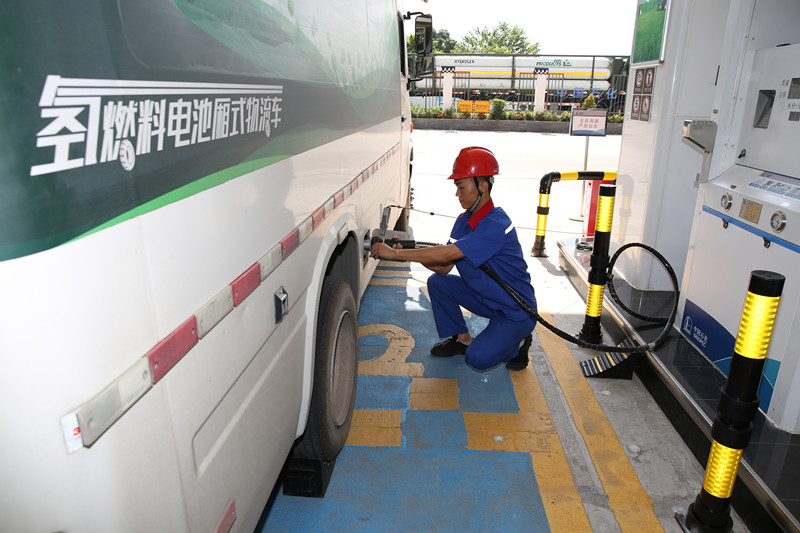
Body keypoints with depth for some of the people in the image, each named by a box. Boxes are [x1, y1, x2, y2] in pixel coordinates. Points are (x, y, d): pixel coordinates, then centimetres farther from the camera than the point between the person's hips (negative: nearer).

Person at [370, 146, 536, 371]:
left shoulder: (496, 225, -28)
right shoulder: (464, 220, 1)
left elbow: (447, 254, -36)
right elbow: (443, 267, -3)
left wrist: (395, 253, -32)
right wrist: (409, 252, -18)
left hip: (517, 311, -8)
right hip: (486, 299, 8)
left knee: (478, 358, -23)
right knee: (437, 282, -4)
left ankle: (517, 343, 9)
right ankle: (462, 338, 12)